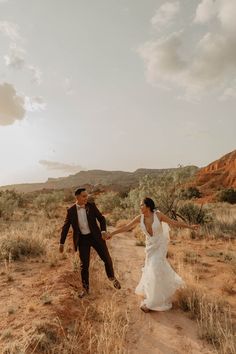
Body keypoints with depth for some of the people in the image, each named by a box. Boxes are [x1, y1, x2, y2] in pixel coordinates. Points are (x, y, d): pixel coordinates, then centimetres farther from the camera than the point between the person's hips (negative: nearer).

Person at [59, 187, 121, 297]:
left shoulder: (91, 206, -7)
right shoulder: (71, 211, -7)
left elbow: (101, 218, -3)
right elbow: (65, 227, 1)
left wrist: (103, 231, -20)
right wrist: (61, 243, 2)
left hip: (95, 236, 0)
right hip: (82, 239, 0)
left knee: (107, 258, 5)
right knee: (84, 265, 5)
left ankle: (112, 277, 34)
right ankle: (85, 288, 26)